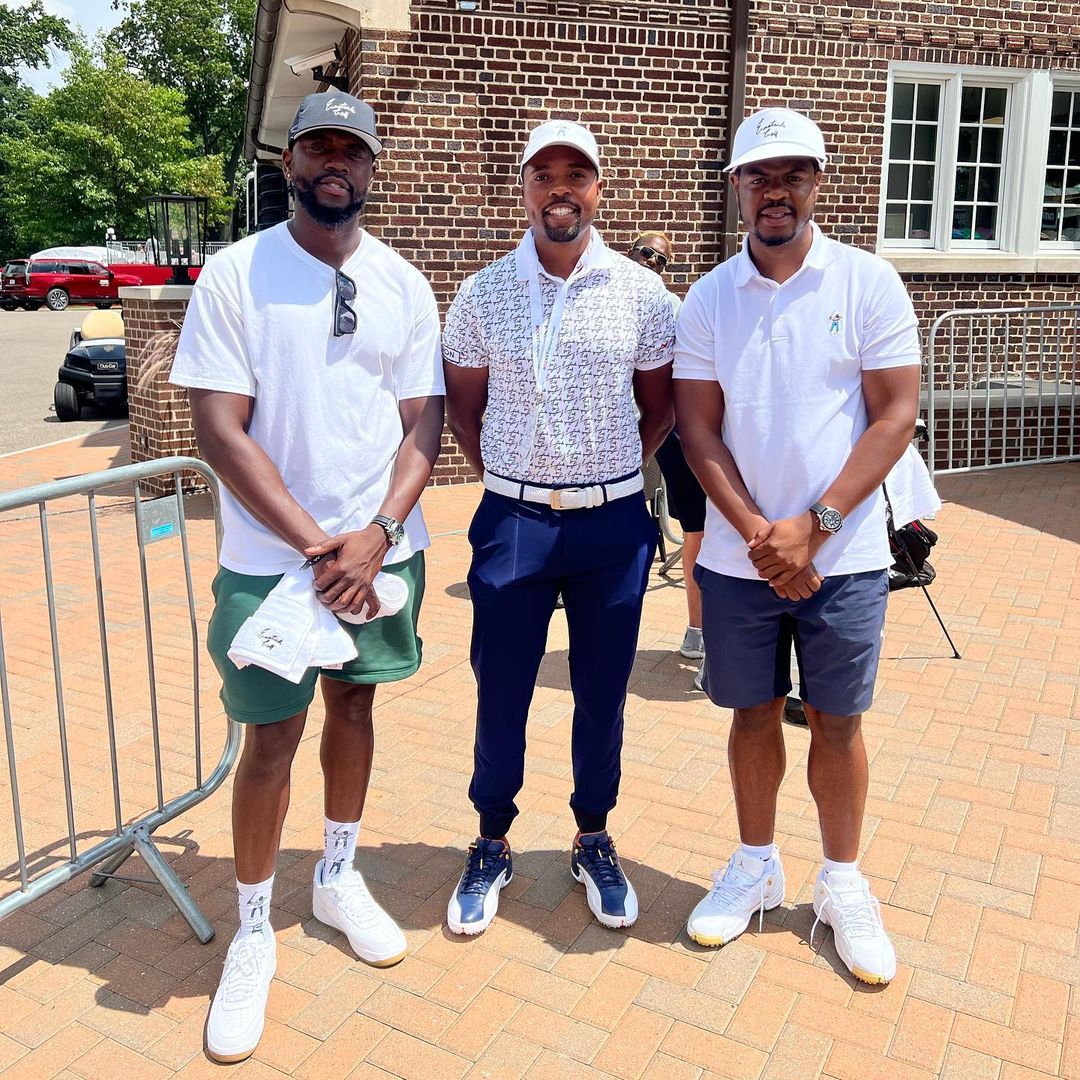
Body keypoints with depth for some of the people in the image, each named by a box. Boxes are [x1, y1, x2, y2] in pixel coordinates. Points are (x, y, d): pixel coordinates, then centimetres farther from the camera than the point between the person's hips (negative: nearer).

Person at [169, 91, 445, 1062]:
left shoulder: (403, 284, 5)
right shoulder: (235, 274, -5)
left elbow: (424, 422, 3)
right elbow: (220, 429, -10)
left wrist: (377, 535, -12)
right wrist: (316, 545, -16)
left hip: (382, 548, 3)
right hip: (271, 555, -3)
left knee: (355, 700, 15)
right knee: (271, 735, 1)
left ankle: (339, 878, 37)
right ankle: (253, 933, 22)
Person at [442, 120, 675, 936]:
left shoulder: (640, 292, 0)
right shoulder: (483, 295, 1)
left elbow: (662, 402, 10)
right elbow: (464, 404, 12)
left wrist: (617, 472, 3)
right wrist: (500, 475, 4)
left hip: (613, 522, 0)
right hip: (513, 521, 0)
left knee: (602, 694, 11)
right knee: (500, 691, 8)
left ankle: (594, 842, 32)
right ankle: (493, 844, 28)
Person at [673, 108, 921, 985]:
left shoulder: (868, 283, -3)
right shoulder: (709, 298, 2)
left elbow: (895, 416, -7)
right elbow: (699, 428, 0)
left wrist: (811, 527, -14)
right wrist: (758, 534, -11)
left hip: (843, 555, -1)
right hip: (738, 556, 2)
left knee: (837, 720, 10)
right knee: (754, 712, 13)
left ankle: (843, 884, 29)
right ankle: (756, 867, 32)